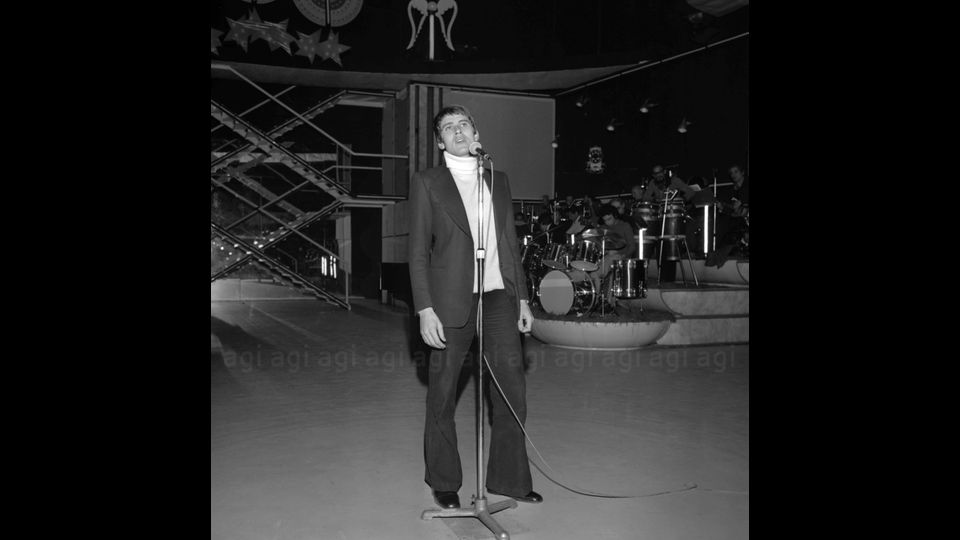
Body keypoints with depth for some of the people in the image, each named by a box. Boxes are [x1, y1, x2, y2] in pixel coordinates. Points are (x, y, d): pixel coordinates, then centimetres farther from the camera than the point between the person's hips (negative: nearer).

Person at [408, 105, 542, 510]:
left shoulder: (498, 181, 15)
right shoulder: (426, 183, 2)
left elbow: (510, 244, 16)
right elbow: (418, 251, -3)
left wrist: (522, 298, 11)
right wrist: (425, 310, -10)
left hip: (498, 298, 4)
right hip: (451, 301, -4)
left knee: (512, 391, 5)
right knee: (442, 396, 6)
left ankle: (509, 479, 20)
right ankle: (443, 483, 22)